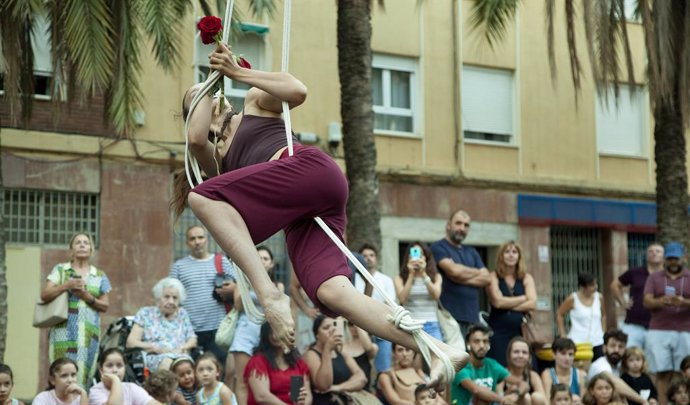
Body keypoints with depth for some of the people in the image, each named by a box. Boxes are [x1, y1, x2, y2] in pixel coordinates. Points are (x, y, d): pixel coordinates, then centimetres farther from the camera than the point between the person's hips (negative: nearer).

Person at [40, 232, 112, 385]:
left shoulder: (100, 276, 13)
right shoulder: (60, 270, 9)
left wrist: (87, 297, -6)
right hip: (64, 331, -2)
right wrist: (67, 285, -13)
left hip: (89, 333, 2)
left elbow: (105, 306, 11)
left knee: (82, 375, -4)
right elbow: (44, 295, 0)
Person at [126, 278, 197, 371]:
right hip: (155, 358, -2)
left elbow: (193, 340, 19)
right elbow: (131, 342, 5)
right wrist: (157, 348, -9)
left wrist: (183, 348, -6)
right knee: (167, 363, -40)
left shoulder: (182, 314, 22)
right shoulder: (145, 314, 13)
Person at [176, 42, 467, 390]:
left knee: (203, 198, -19)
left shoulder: (255, 102, 27)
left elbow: (297, 91, 8)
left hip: (309, 168, -6)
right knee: (333, 293, -20)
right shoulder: (219, 161, 36)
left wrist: (238, 72, 13)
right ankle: (440, 351, -31)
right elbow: (195, 139, 15)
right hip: (302, 217, 6)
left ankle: (268, 293, -35)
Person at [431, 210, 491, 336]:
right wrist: (477, 272, 5)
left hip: (472, 315, 6)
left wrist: (463, 277, -7)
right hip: (449, 315, -6)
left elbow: (487, 278, 10)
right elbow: (454, 269, -14)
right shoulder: (438, 247, 2)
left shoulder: (471, 252, 22)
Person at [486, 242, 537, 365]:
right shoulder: (493, 277, 2)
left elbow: (532, 303, -3)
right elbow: (498, 301, -11)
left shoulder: (526, 278, 11)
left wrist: (507, 305, -8)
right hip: (498, 331, -3)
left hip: (520, 330, 3)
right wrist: (523, 298, -1)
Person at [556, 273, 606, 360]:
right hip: (578, 342, -3)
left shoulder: (599, 297, 4)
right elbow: (559, 315, 3)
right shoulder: (572, 299, -7)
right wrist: (563, 335, -1)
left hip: (597, 342, 4)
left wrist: (603, 333, 13)